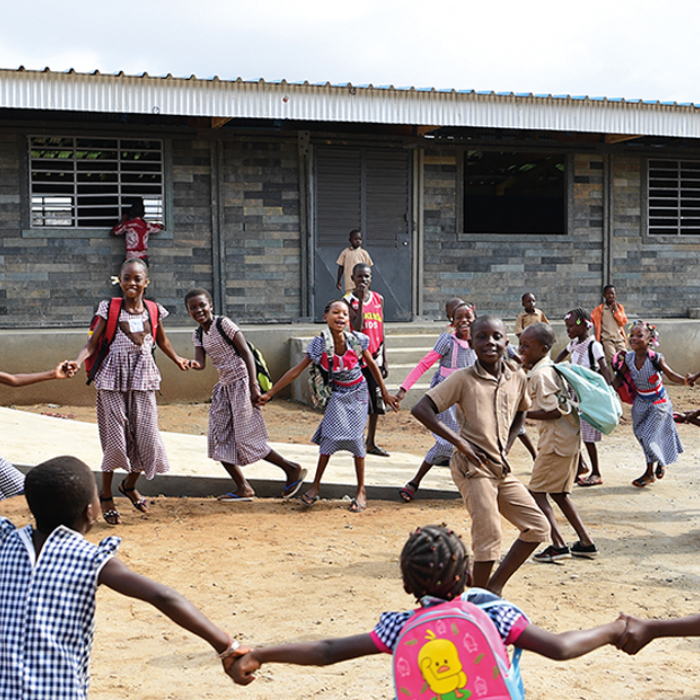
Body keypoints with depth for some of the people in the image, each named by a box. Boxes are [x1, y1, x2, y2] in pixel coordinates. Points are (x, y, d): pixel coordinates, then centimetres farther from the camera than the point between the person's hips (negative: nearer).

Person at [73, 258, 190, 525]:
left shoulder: (153, 311, 5)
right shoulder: (110, 309, -3)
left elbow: (161, 340, 23)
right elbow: (93, 342, -5)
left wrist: (178, 360, 30)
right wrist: (77, 362, -21)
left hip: (143, 378, 3)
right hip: (114, 377, -3)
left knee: (147, 437, 0)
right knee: (116, 437, -2)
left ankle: (130, 484, 28)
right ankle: (105, 494, 16)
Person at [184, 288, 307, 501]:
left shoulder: (223, 324, -11)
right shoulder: (198, 335, 10)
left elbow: (246, 353, -14)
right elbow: (201, 362, -1)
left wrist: (253, 386, -21)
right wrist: (194, 363, -27)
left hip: (241, 383, -8)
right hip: (224, 386, 8)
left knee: (248, 439, -9)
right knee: (219, 440, 4)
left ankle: (293, 470, 6)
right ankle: (243, 488, 12)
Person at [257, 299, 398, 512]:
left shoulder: (357, 340, -14)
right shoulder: (320, 345, -15)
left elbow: (371, 365, 2)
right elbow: (296, 371, -10)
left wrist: (385, 393, 7)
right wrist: (269, 393, -11)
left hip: (357, 392, 0)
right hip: (337, 393, 0)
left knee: (356, 437, -7)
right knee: (330, 435, -11)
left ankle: (361, 491, 4)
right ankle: (316, 484, 3)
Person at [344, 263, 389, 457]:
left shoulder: (379, 299, 10)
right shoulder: (349, 300, -5)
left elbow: (381, 332, 13)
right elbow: (357, 327, -19)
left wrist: (384, 360, 12)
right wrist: (361, 300, -21)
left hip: (375, 357, 5)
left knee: (377, 402, 6)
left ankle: (371, 443, 16)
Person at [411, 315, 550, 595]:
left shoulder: (517, 378, 8)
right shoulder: (463, 378, -8)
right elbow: (421, 409, -12)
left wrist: (506, 444, 12)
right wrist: (459, 441, -16)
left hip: (502, 469, 7)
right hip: (473, 467, -7)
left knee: (538, 527, 6)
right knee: (489, 536, -9)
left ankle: (494, 586, 16)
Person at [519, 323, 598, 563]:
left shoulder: (540, 375, -18)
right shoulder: (550, 368, 12)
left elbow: (554, 412, -23)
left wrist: (523, 413, -17)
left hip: (557, 440, -10)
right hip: (569, 438, 10)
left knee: (537, 491, -1)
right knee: (558, 492, 17)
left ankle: (558, 545, -5)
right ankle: (586, 542, 19)